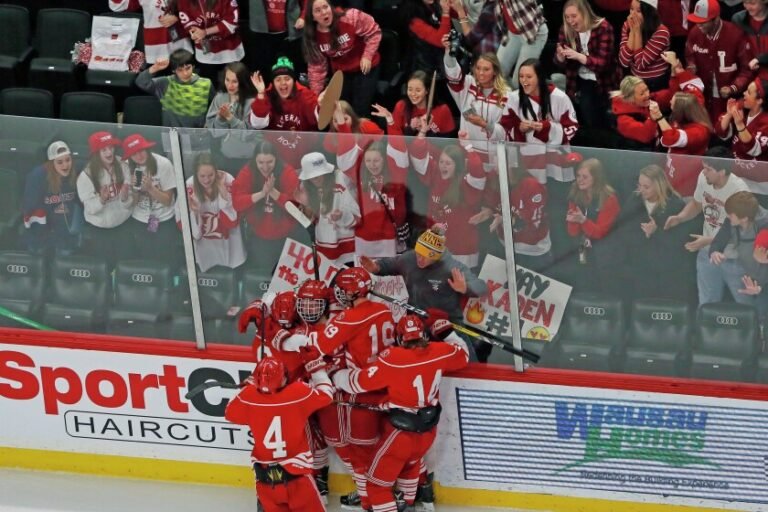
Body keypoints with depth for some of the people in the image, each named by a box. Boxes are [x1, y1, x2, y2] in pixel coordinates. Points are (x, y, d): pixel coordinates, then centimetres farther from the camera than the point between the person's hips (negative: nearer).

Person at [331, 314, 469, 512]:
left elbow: (360, 382, -18)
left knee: (377, 484, 5)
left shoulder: (393, 358, -22)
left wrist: (337, 377, 0)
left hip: (401, 431, -7)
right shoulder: (439, 351, -7)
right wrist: (448, 333, 28)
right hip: (428, 430, 7)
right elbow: (463, 355, 15)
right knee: (410, 463, 37)